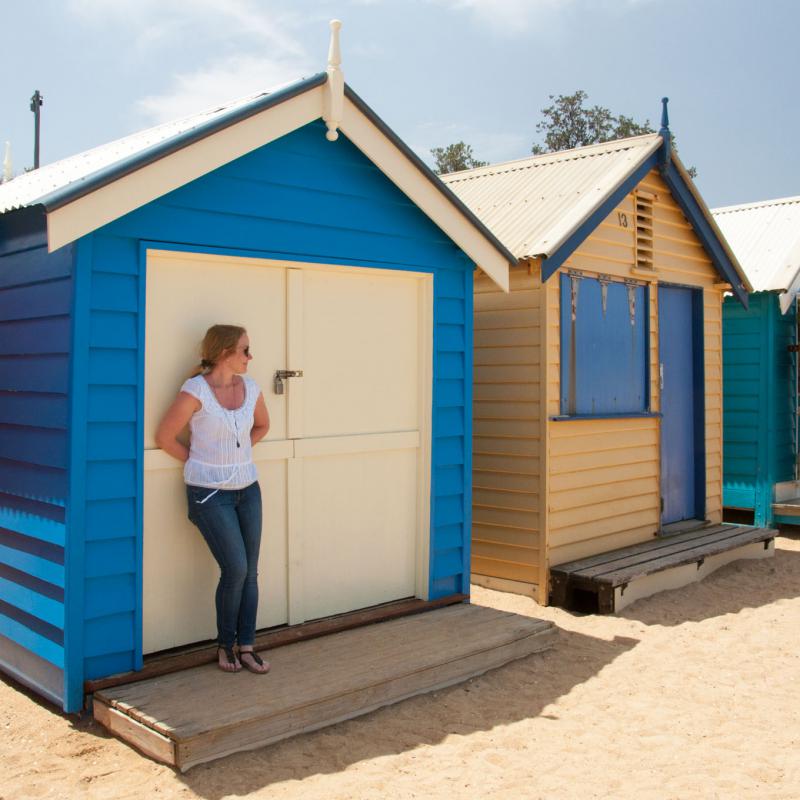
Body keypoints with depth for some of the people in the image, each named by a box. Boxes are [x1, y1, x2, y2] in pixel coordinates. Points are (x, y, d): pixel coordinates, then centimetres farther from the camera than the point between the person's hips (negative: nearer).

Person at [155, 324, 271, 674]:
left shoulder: (250, 388, 2)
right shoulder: (195, 390, -14)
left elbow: (262, 425, 22)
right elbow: (164, 437, -8)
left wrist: (235, 453, 11)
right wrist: (201, 462, 2)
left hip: (247, 489, 6)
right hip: (209, 493, -6)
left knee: (250, 571, 4)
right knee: (235, 569, -10)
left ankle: (246, 647, 15)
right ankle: (225, 645, 12)